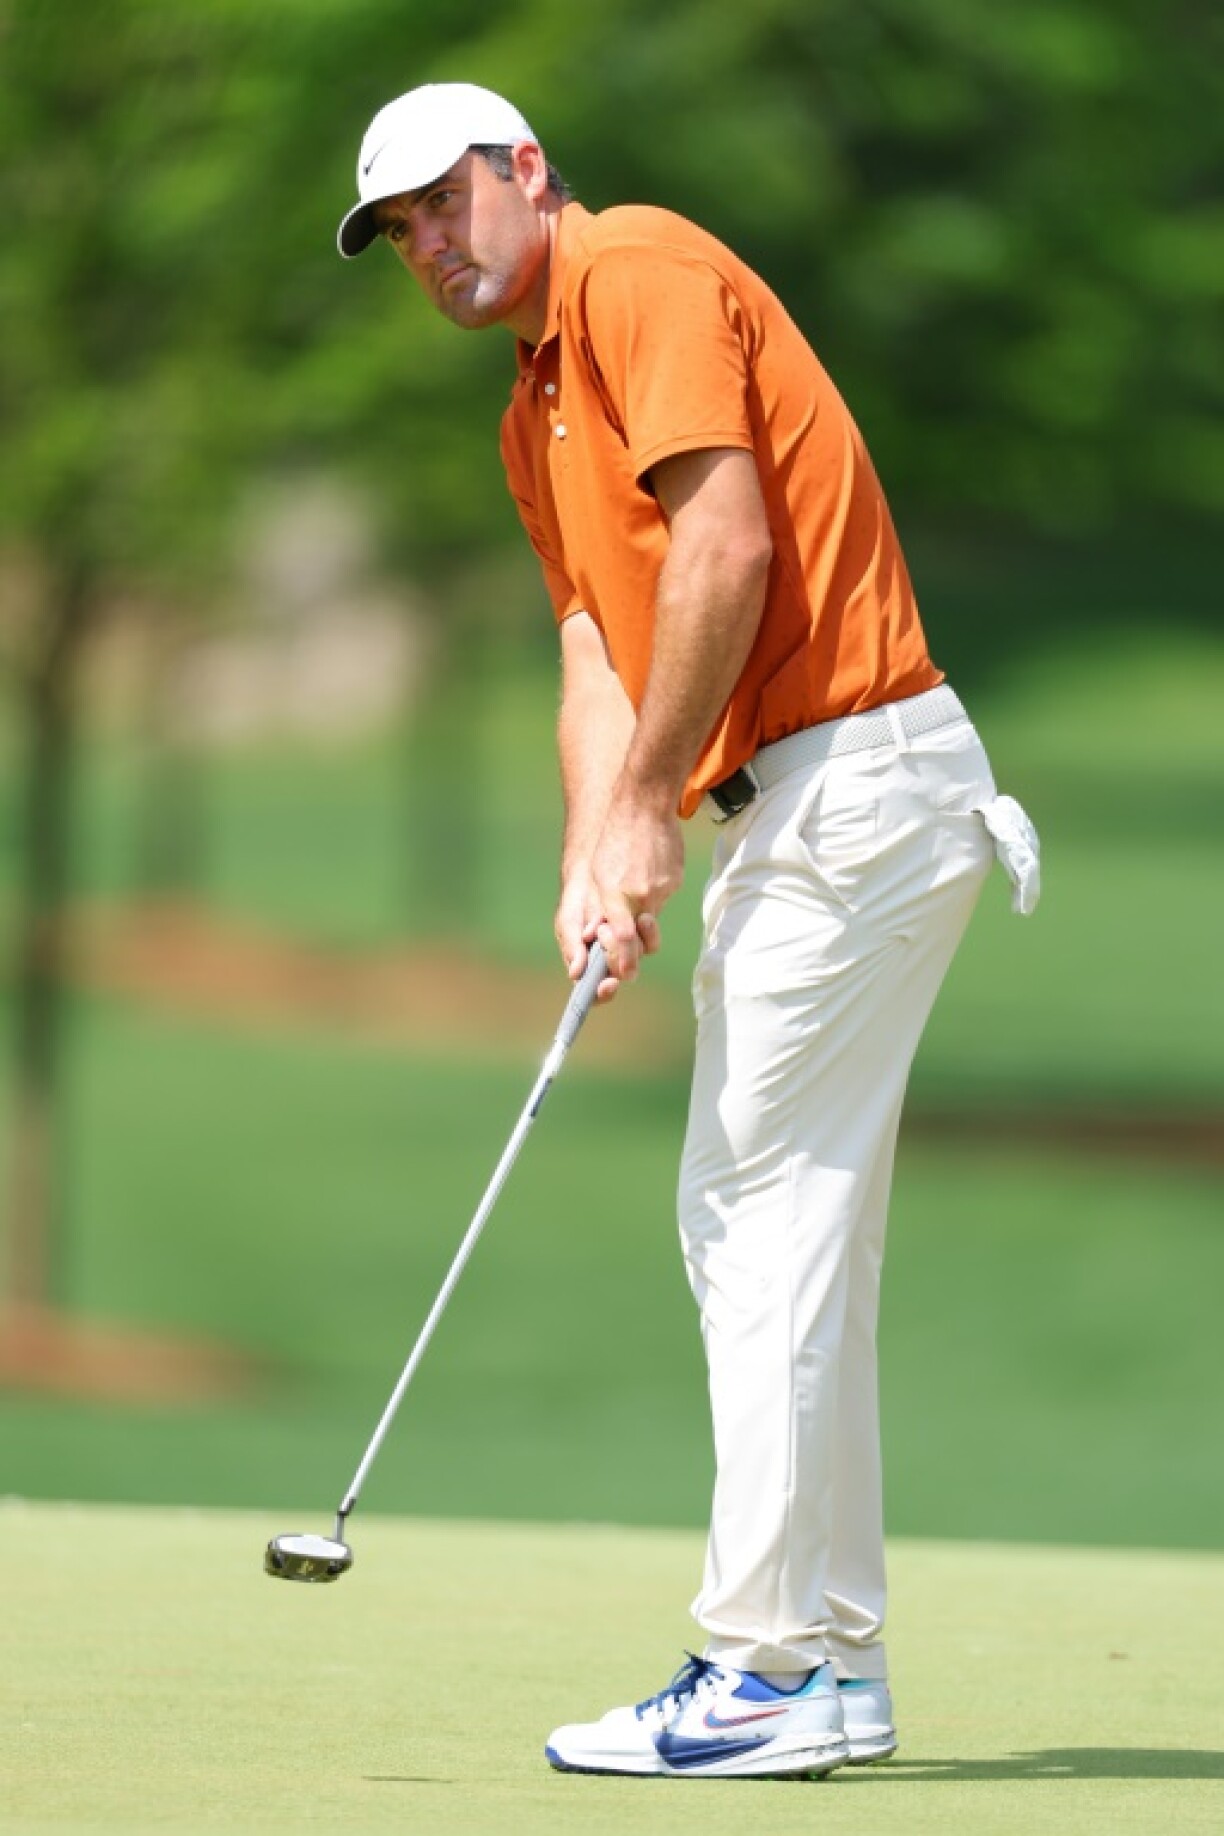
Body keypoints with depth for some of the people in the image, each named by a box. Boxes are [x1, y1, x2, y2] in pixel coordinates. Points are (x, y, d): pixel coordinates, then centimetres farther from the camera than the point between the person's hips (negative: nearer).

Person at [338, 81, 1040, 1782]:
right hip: (796, 811, 10)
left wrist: (651, 806, -14)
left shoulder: (639, 272, -9)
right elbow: (599, 648, 14)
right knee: (748, 1219, 12)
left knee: (773, 1214, -10)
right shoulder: (535, 415, 22)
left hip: (857, 777, -10)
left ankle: (775, 1665, -10)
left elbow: (726, 544, -18)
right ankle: (827, 1659, 16)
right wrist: (595, 859, -3)